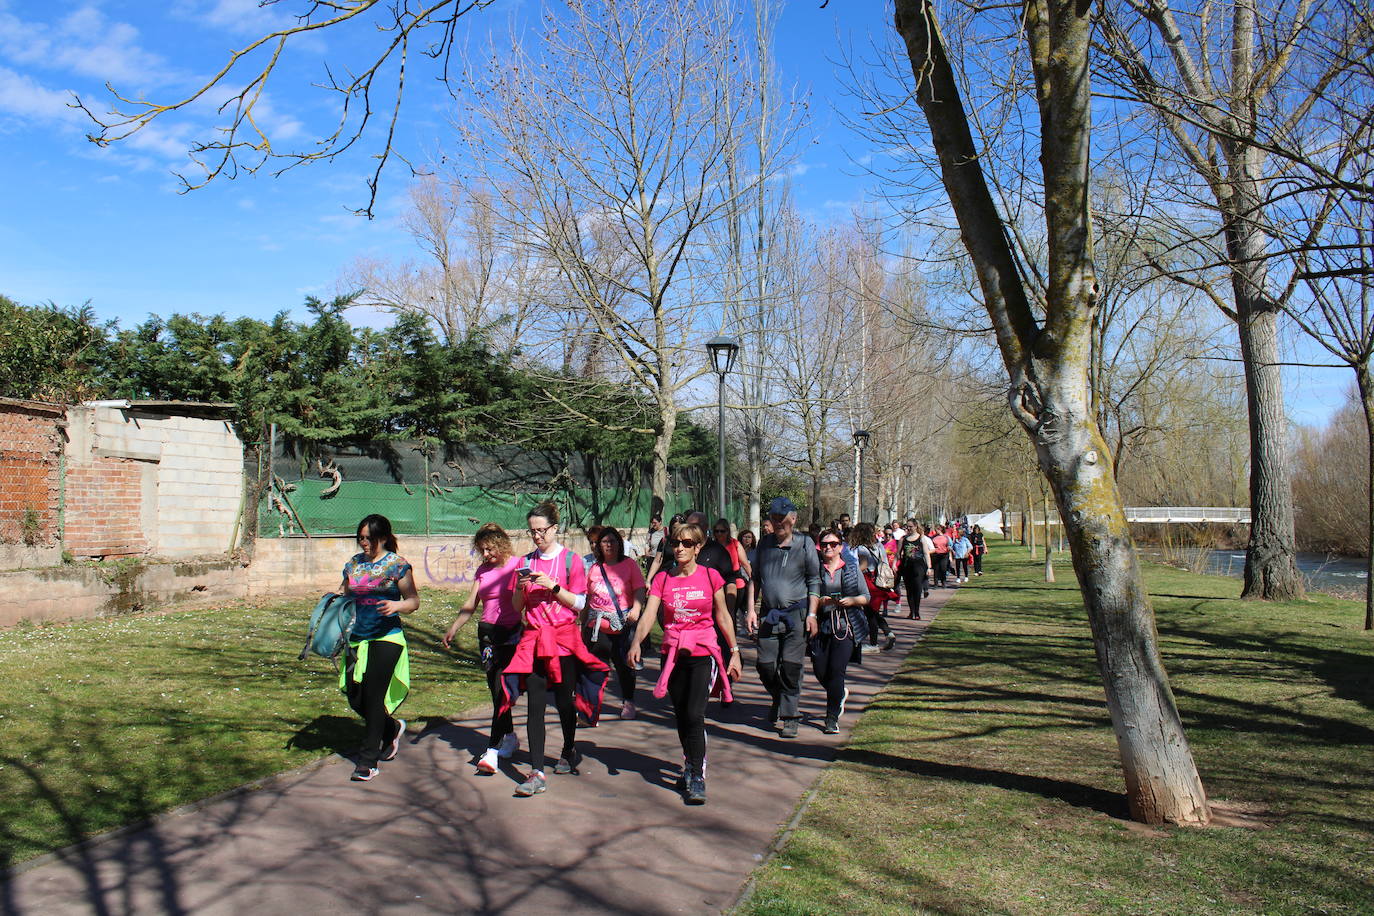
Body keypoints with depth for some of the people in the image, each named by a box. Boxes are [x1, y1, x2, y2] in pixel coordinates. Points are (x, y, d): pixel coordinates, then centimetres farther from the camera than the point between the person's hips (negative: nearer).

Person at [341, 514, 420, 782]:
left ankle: (367, 762, 4)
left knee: (372, 696, -7)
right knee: (355, 697, 5)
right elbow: (343, 594, 21)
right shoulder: (353, 564, 10)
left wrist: (397, 605, -22)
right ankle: (392, 728, 34)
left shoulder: (397, 564, -4)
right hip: (356, 637, 6)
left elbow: (414, 601, -2)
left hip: (386, 638, -5)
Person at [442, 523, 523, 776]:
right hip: (487, 634, 6)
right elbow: (470, 605, 13)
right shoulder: (483, 570, 13)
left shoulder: (518, 565, -5)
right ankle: (510, 738, 28)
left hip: (512, 634, -6)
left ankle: (492, 751, -11)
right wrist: (453, 629, 4)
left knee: (502, 689, -11)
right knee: (495, 690, 11)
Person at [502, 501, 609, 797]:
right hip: (533, 638, 2)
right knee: (535, 704, -6)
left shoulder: (570, 560, -1)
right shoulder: (526, 562, 10)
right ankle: (536, 773, -7)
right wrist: (521, 587, -8)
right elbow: (517, 606, 12)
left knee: (564, 700, 7)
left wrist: (553, 586, -16)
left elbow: (580, 603, -4)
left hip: (564, 638, -2)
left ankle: (568, 751, 34)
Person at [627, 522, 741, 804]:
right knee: (681, 716, 12)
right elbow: (648, 614, -8)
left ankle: (696, 778, -7)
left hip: (703, 653, -3)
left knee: (694, 714, -15)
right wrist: (636, 643, -25)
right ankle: (691, 764, 33)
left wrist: (735, 652, 5)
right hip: (673, 653, 3)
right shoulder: (662, 579, 3)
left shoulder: (710, 576, -1)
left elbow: (723, 616, 6)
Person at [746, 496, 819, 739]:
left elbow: (814, 581, 1)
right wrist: (751, 609, 8)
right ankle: (778, 698, 31)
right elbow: (755, 578, 15)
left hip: (796, 614, -3)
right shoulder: (765, 543, 10)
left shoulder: (805, 544, 0)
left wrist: (812, 614, -6)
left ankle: (790, 716, 9)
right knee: (765, 665, 2)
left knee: (791, 667, -4)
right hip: (768, 614, 3)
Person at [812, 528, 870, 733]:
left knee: (836, 670, -10)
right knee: (820, 671, -1)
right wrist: (819, 602, -14)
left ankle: (832, 718, 3)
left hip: (846, 627, -1)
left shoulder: (852, 568, 8)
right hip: (822, 626, 1)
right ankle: (840, 693, 34)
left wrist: (851, 601, -9)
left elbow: (866, 597, 10)